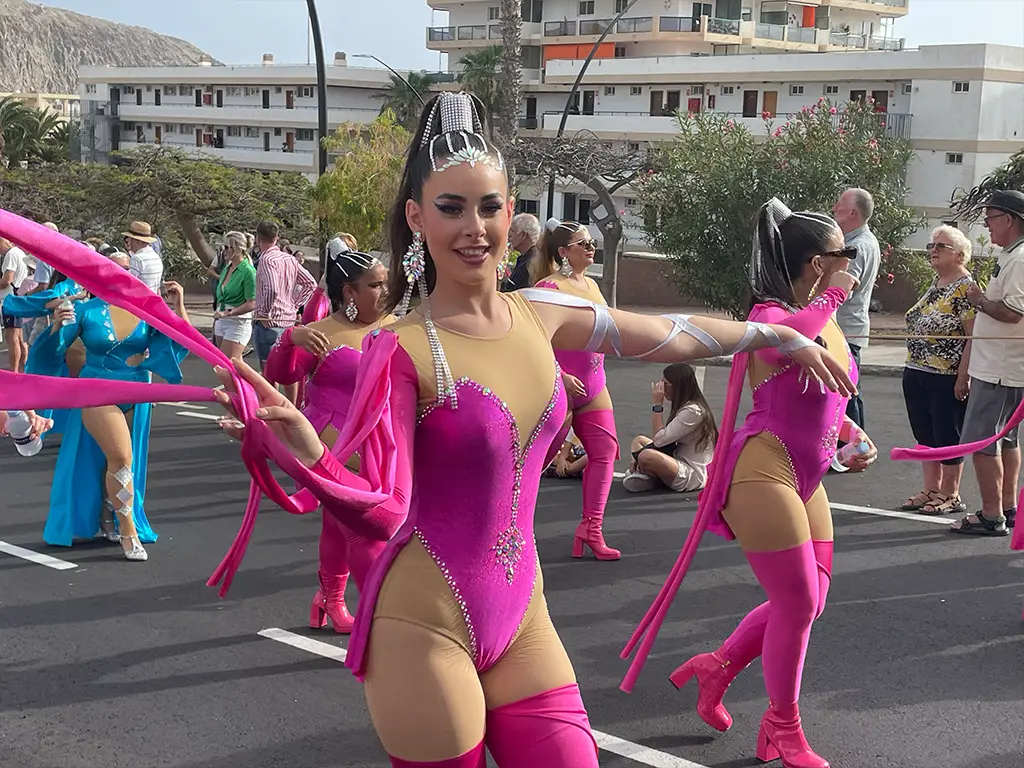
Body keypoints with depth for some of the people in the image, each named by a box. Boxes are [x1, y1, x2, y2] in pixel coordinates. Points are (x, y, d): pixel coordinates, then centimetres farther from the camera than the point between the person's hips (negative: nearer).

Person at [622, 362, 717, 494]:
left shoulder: (693, 411, -19)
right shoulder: (682, 406, 12)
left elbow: (659, 440, -21)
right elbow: (664, 441, 12)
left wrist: (657, 404, -16)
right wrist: (640, 459, -3)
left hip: (694, 475, -11)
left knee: (647, 456, -33)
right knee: (639, 440, 17)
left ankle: (654, 479, -2)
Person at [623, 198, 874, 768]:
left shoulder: (827, 324, 12)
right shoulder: (772, 315, -14)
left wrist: (852, 432, 7)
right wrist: (833, 296, -27)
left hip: (805, 480, 9)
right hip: (764, 471, -9)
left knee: (809, 601, 13)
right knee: (798, 603, -4)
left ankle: (716, 669, 31)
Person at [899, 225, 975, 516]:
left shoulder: (967, 288, -12)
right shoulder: (935, 284, 13)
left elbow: (975, 336, -18)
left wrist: (963, 377, -22)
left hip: (947, 379, -8)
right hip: (917, 374, 8)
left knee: (947, 437, 1)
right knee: (925, 435, 13)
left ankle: (950, 495, 12)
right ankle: (931, 490, 23)